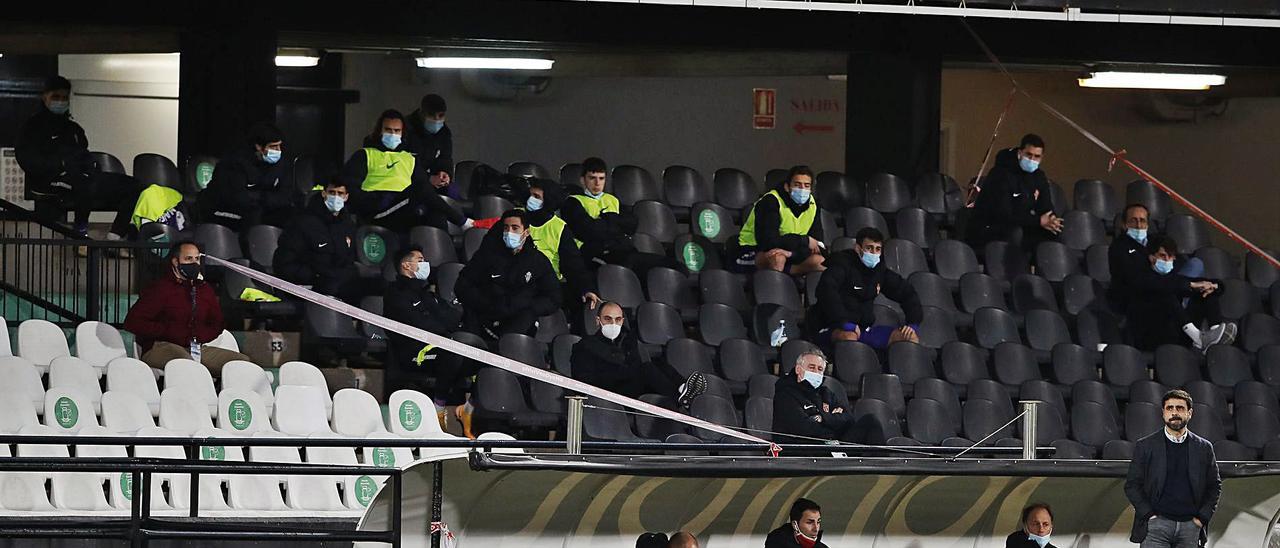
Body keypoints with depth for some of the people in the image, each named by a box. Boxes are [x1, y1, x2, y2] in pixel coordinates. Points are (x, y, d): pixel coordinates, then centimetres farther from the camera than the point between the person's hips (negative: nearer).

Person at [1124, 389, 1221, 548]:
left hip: (1190, 526, 2)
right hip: (1156, 524, -2)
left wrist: (1202, 517, 1)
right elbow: (1132, 485, 4)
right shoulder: (1145, 446, 4)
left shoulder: (1203, 448, 10)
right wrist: (1148, 514, -6)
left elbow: (1214, 486, 14)